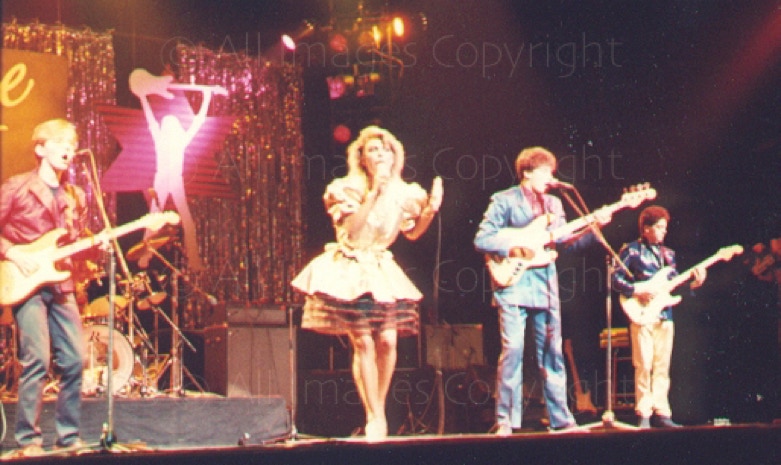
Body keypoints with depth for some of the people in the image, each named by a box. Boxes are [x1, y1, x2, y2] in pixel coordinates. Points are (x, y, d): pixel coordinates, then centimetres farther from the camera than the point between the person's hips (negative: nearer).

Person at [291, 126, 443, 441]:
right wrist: (373, 193, -25)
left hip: (381, 271, 4)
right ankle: (375, 416, -1)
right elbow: (352, 230, -22)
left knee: (388, 342, -5)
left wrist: (430, 210, -7)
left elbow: (412, 233, 11)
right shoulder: (347, 189, -10)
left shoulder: (403, 193, 3)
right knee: (364, 344, -9)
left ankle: (377, 410, 12)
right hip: (350, 271, -4)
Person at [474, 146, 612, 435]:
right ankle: (506, 420, -6)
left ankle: (560, 419, 10)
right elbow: (481, 240, -5)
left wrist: (593, 226, 0)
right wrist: (512, 248, -18)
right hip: (513, 284, -5)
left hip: (545, 288, 5)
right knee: (512, 349, -12)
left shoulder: (554, 204, 16)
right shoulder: (504, 200, -1)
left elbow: (565, 241, 12)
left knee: (552, 352, 6)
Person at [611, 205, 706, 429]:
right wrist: (636, 292, -16)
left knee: (662, 366, 4)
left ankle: (661, 413, 6)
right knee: (644, 365, -9)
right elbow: (616, 278, -5)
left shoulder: (668, 254, 17)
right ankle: (643, 414, -6)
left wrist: (692, 284, 0)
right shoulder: (631, 250, 0)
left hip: (665, 315, 6)